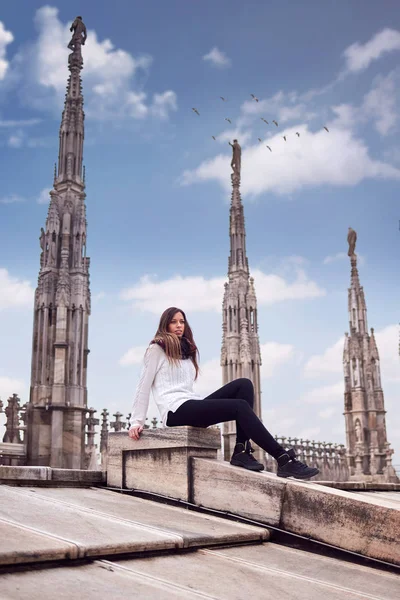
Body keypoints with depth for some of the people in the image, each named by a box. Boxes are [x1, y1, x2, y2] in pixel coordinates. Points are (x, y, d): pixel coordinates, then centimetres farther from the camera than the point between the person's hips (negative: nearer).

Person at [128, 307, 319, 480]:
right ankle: (285, 460, -28)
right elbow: (143, 387, 1)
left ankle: (241, 451, -23)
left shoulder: (188, 351, 27)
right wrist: (136, 422, -5)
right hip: (176, 411, -8)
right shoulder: (156, 349, 5)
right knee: (240, 406, -24)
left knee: (244, 384, -11)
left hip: (192, 406, 8)